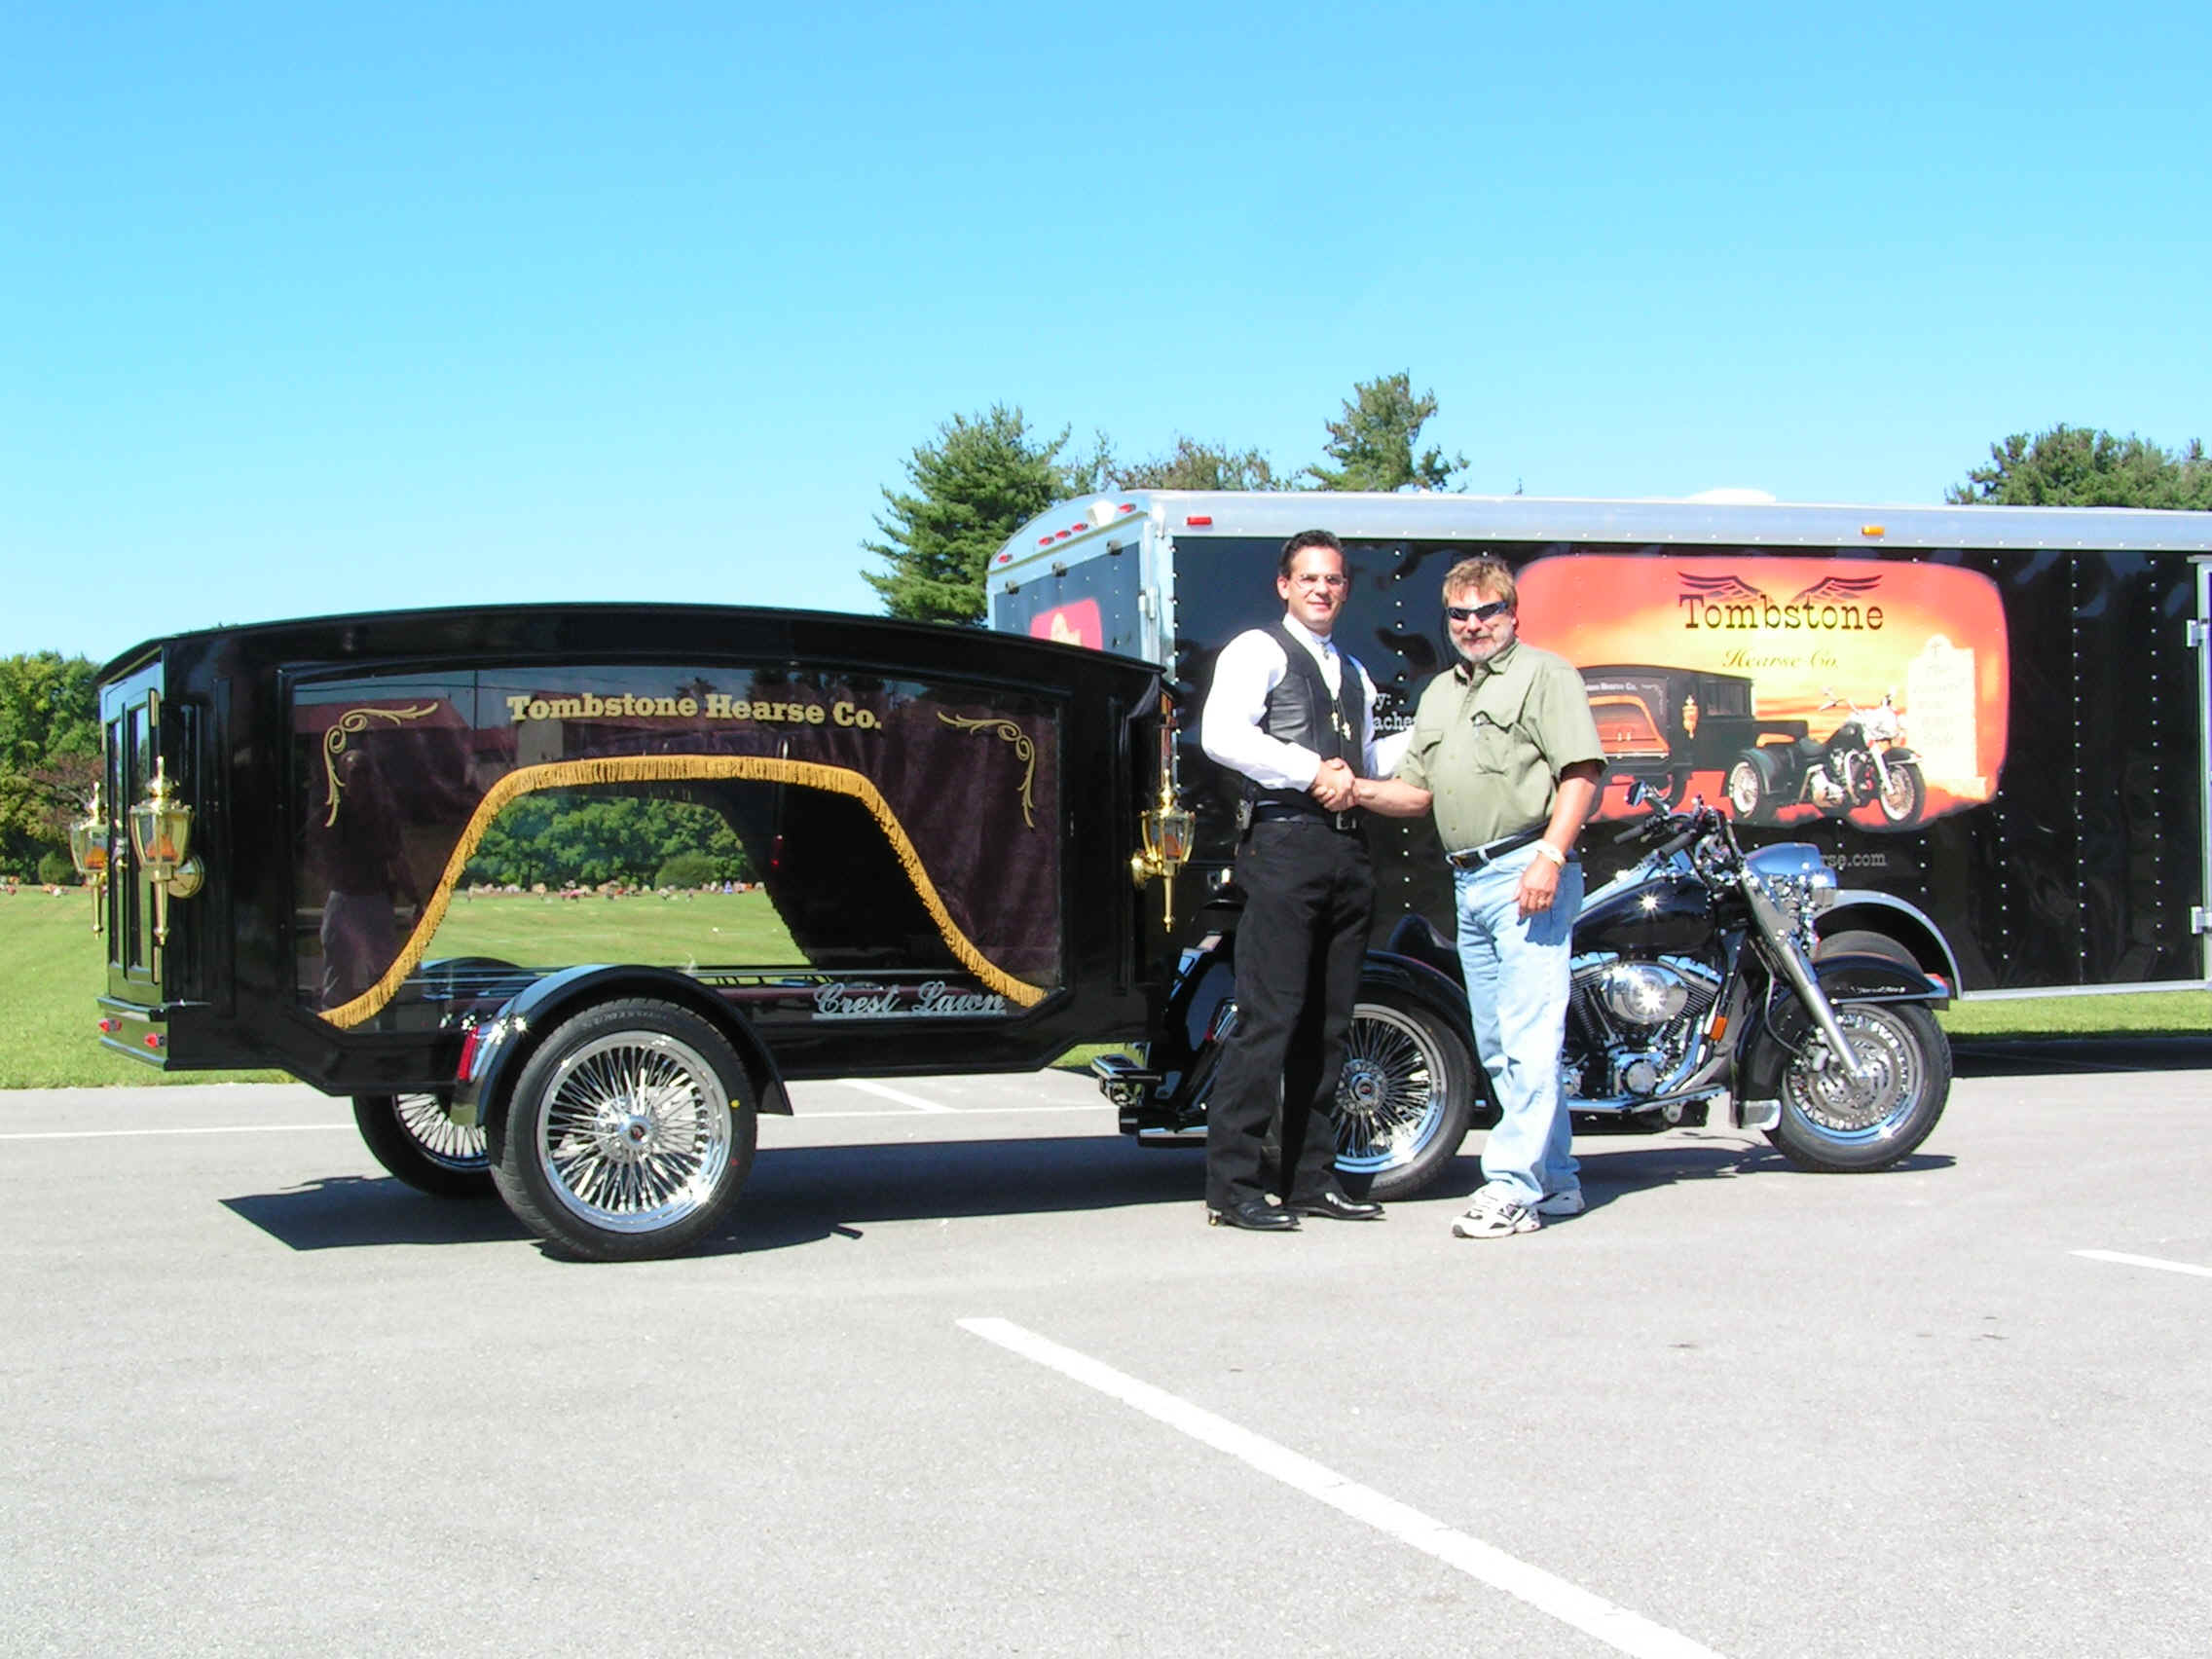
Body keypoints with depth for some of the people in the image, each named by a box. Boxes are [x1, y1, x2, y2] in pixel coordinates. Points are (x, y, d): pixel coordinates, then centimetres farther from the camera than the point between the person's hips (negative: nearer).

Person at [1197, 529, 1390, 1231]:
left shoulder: (1355, 675, 25)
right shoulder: (1257, 652, 2)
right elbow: (1221, 735, -15)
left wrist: (1353, 782, 14)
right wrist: (1313, 773, -13)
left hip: (1347, 850, 8)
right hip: (1284, 843, -7)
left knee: (1328, 1023, 7)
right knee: (1268, 1017, -12)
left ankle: (1311, 1178, 13)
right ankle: (1232, 1186, -11)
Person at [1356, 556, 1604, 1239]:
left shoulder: (1544, 675, -1)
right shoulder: (1439, 694, 23)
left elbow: (1581, 772, -10)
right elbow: (1417, 792, 23)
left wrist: (1549, 855, -21)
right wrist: (1356, 790, 4)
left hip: (1530, 877, -9)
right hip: (1469, 882, 9)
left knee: (1528, 1039, -11)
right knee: (1498, 1047, 11)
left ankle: (1513, 1186, -12)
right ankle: (1555, 1177, 20)